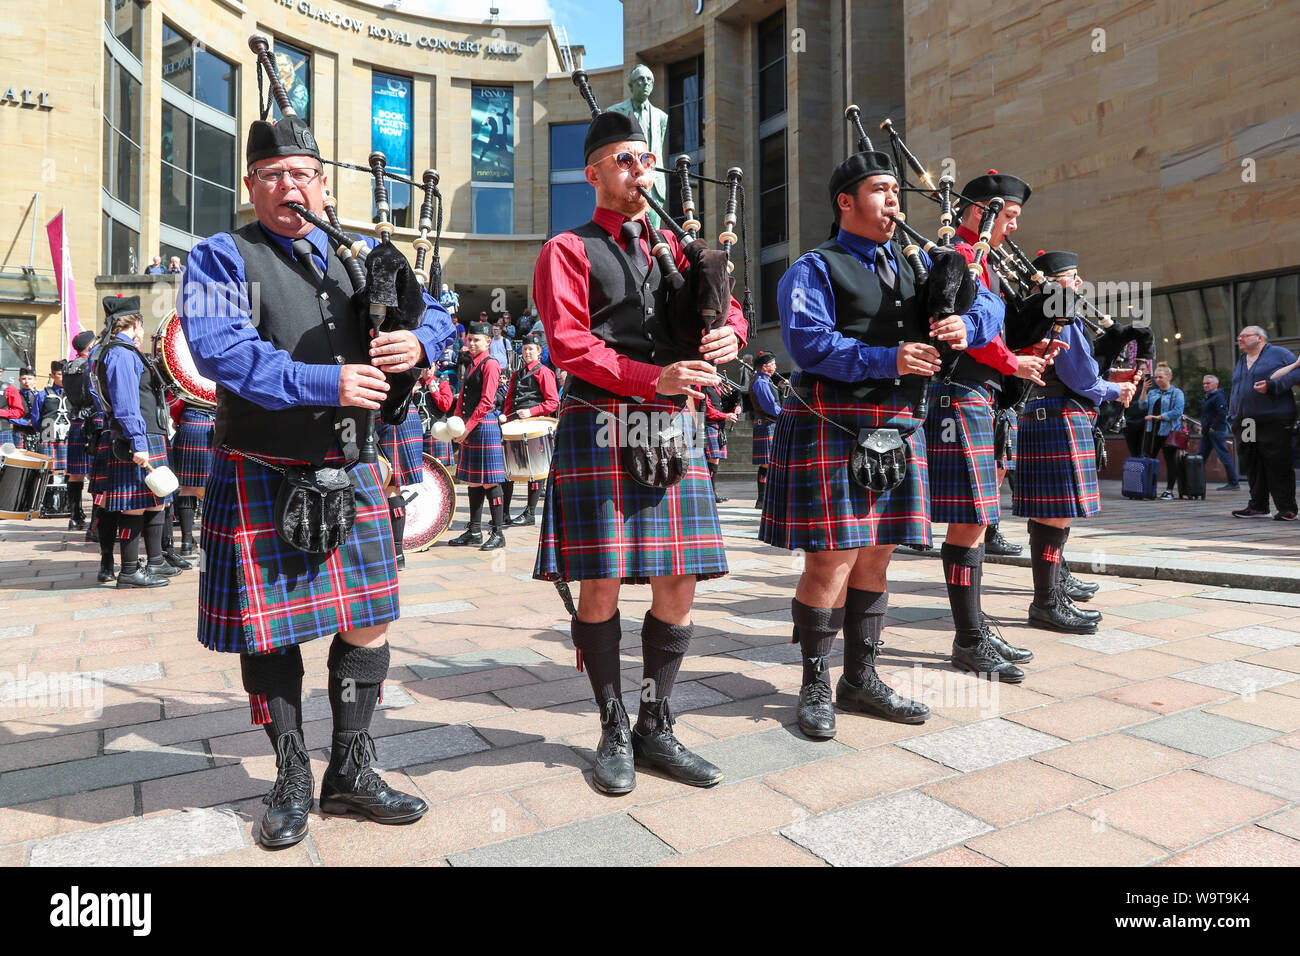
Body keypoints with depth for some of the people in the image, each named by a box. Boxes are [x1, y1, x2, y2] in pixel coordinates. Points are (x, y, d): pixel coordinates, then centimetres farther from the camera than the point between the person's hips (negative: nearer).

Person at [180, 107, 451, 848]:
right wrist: (325, 383, -23)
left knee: (368, 621, 6)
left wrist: (417, 341, -12)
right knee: (268, 632, 5)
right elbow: (221, 349, -17)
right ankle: (292, 780, 26)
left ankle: (352, 773, 24)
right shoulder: (222, 259, -1)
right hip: (262, 479, -3)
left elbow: (434, 313, 11)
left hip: (349, 474, 4)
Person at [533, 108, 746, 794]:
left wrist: (727, 333, -5)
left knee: (678, 585, 3)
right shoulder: (568, 251, 5)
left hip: (673, 431, 5)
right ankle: (614, 732, 17)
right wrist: (656, 377, -18)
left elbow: (728, 307, 20)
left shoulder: (673, 246, 22)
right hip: (601, 432, -4)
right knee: (601, 585, -1)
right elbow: (568, 344, -8)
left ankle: (655, 728, 19)